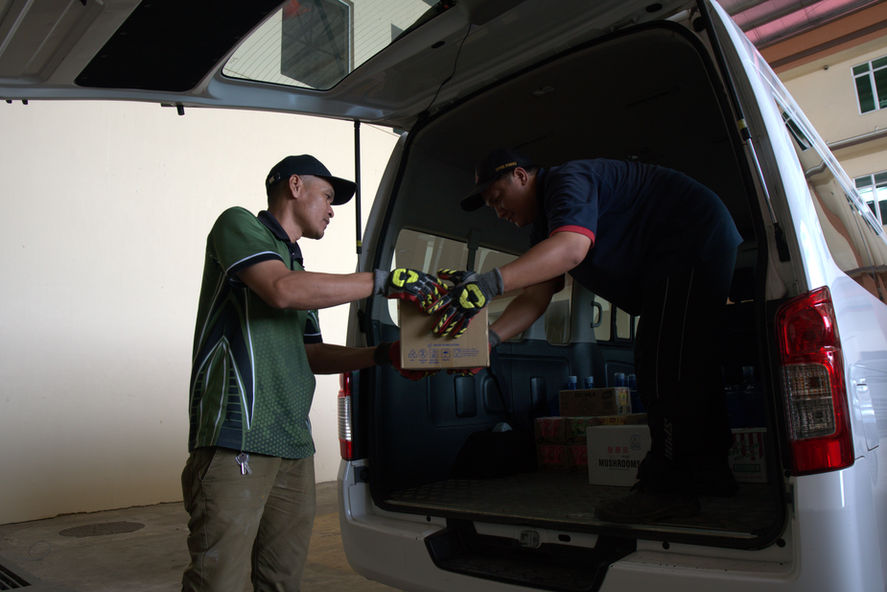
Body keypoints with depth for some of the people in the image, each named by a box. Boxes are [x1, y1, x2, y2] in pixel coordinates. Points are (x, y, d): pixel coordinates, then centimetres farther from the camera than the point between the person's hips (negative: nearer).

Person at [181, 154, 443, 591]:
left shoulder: (297, 265, 24)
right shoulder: (238, 224, 2)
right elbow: (282, 290, -17)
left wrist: (384, 356, 10)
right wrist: (384, 280, -14)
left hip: (294, 447, 8)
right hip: (237, 440, -8)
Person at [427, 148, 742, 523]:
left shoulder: (567, 179, -19)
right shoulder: (544, 229, 11)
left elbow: (572, 246, -40)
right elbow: (536, 298, 1)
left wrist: (491, 282, -52)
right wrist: (487, 339, -13)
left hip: (694, 242, -11)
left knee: (665, 366, -16)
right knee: (684, 366, 12)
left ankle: (670, 488, -11)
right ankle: (709, 476, 23)